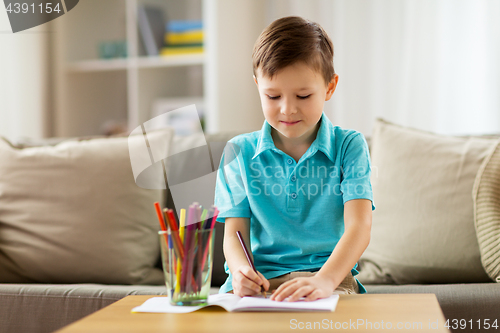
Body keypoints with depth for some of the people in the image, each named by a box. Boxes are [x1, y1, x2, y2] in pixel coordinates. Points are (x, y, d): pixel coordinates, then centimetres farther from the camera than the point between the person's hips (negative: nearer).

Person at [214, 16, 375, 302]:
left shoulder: (349, 147, 1)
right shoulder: (239, 152, 7)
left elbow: (359, 227, -12)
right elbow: (234, 232, 4)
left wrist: (325, 280, -31)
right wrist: (241, 270, -21)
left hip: (331, 275, 0)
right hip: (261, 279, 1)